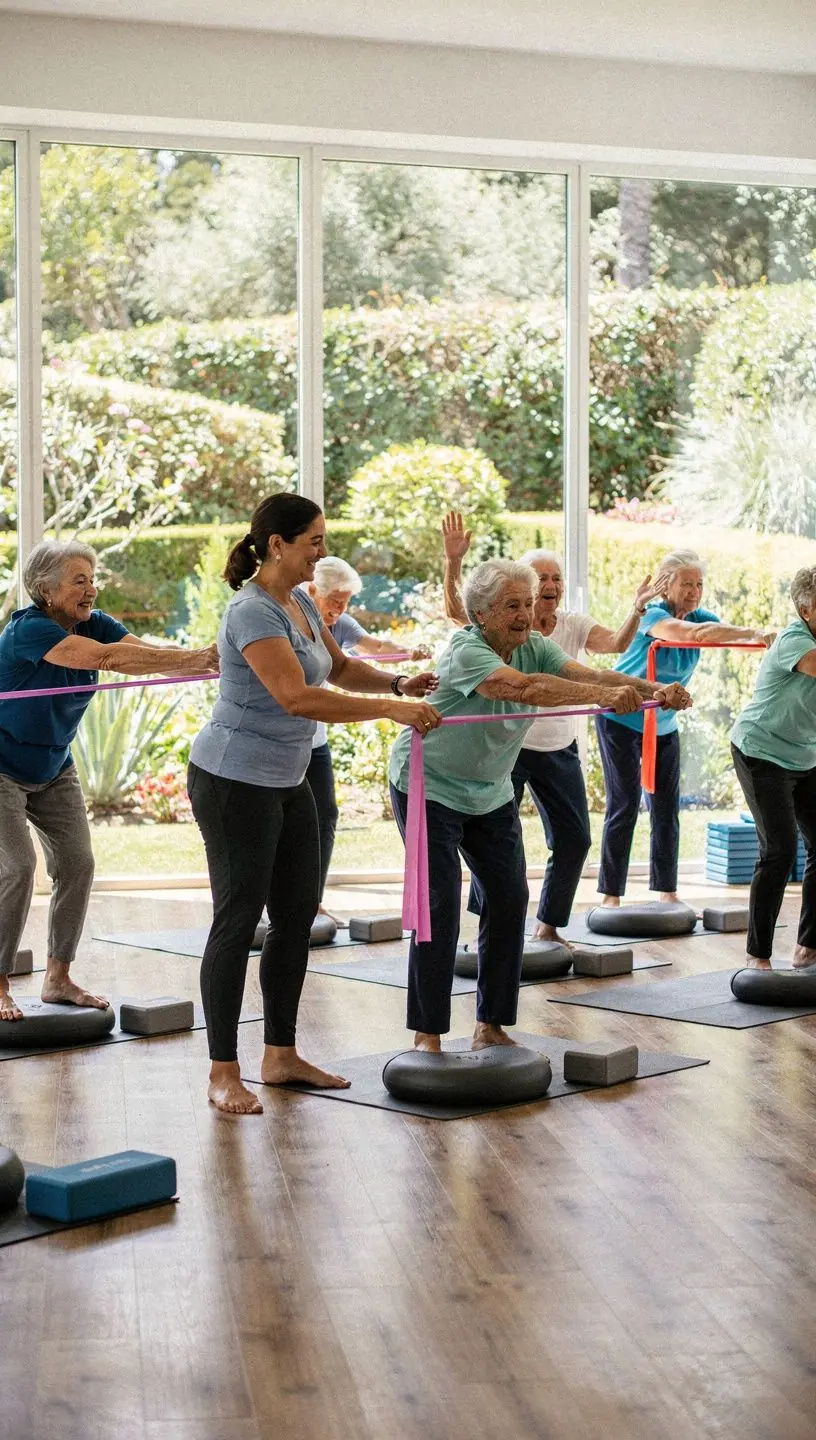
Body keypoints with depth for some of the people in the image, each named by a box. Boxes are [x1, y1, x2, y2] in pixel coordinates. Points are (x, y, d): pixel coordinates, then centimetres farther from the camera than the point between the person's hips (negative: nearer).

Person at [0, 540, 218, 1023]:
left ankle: (59, 978, 10)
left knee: (77, 864, -1)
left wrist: (207, 659, -41)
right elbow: (105, 657, -40)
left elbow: (152, 652, -20)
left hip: (54, 770, 7)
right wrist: (197, 658, -45)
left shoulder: (93, 624, -6)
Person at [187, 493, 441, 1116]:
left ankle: (281, 1054, 23)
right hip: (235, 783, -9)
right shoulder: (253, 612, -21)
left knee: (297, 916, 12)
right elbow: (296, 696, -31)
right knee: (238, 921, -4)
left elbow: (339, 667, 23)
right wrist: (390, 709, -32)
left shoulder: (301, 603, 9)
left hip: (286, 782, 10)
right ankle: (224, 1072, 4)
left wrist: (398, 684, 5)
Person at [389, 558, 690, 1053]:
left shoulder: (534, 646, -5)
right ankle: (427, 1034, -7)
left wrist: (652, 690, -37)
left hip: (490, 793, 7)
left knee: (510, 900, 1)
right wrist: (604, 696, -54)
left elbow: (588, 673, -19)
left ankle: (490, 1026, 10)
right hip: (429, 786, -7)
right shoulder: (465, 654, -27)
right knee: (440, 903, -13)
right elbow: (524, 686, -44)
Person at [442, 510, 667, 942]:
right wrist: (453, 562, -39)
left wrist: (636, 611, -33)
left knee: (574, 838, 7)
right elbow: (456, 610, -24)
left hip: (560, 749, 4)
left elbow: (615, 644, -14)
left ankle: (548, 926, 23)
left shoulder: (574, 625, 1)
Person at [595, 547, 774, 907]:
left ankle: (666, 891, 12)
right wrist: (751, 633, -48)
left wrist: (763, 636, -40)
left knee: (667, 808, 5)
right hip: (621, 721, -7)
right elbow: (691, 633, -41)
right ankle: (611, 895, -3)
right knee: (624, 806, -7)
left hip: (663, 725, 7)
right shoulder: (653, 615, -23)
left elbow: (729, 634, -18)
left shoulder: (700, 616, -2)